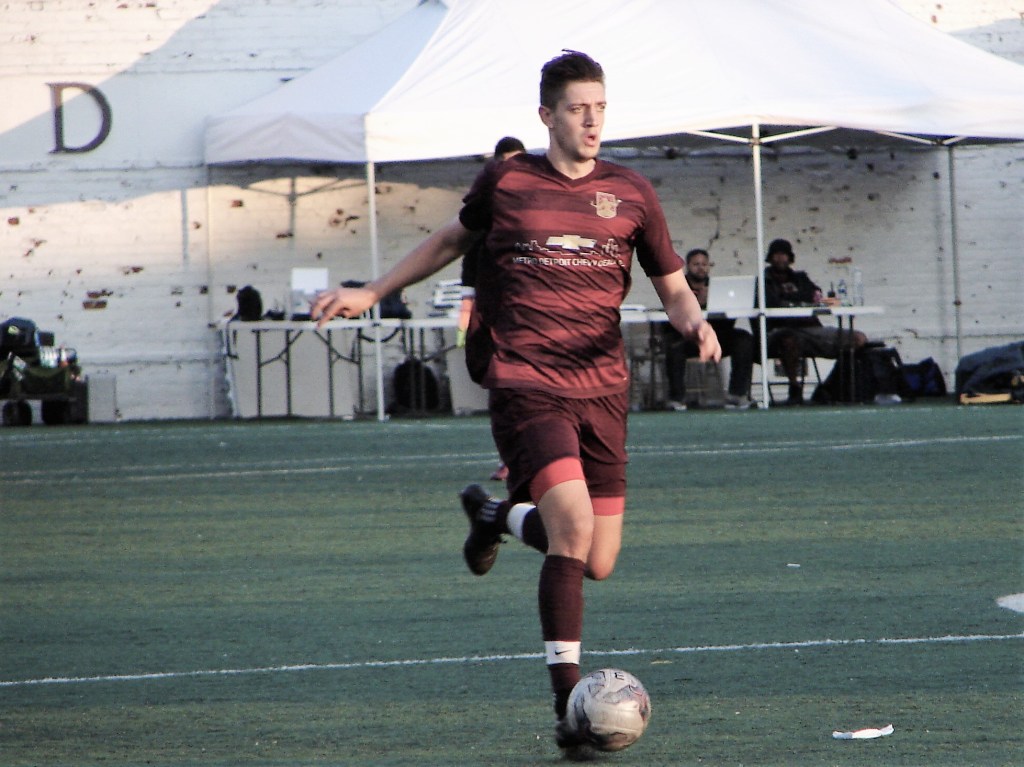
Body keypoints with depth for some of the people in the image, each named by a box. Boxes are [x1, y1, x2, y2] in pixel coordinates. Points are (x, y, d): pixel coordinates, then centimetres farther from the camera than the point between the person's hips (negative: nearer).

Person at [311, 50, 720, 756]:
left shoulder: (631, 194, 6)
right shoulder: (505, 182, 3)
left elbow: (673, 287, 13)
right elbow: (453, 239, 23)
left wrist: (696, 323, -10)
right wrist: (372, 293, 23)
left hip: (603, 389, 3)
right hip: (525, 384, -3)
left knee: (599, 564, 3)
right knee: (573, 527, -24)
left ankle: (499, 515, 35)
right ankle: (566, 700, -17)